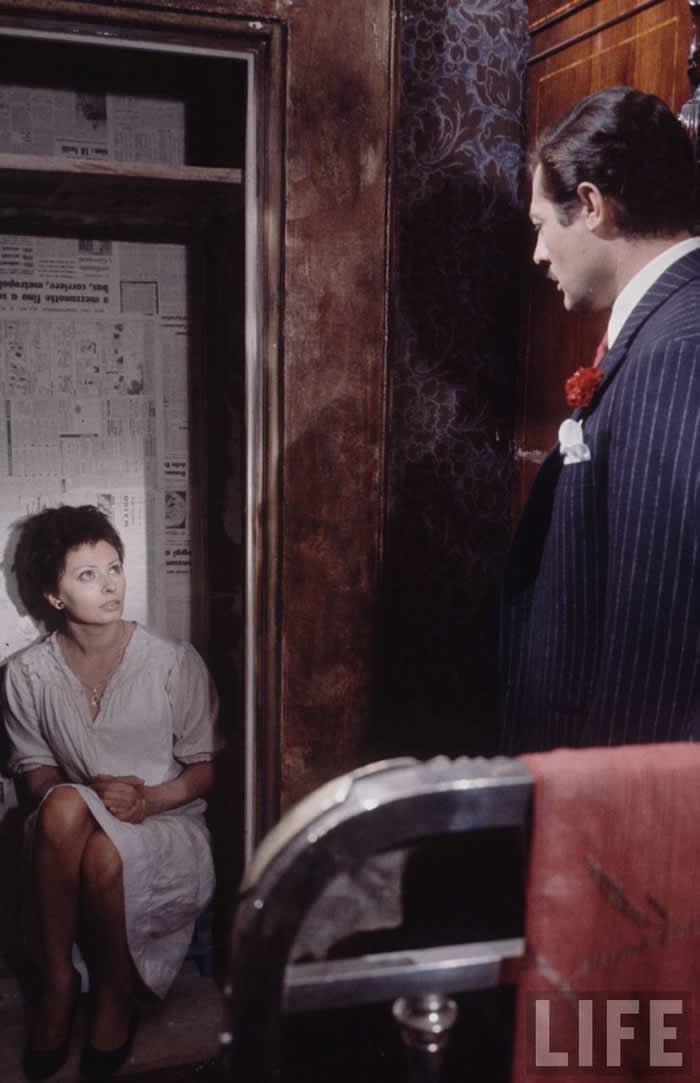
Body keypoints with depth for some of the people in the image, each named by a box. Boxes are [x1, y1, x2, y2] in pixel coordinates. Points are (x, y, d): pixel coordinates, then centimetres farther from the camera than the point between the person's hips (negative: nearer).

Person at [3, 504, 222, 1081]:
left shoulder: (174, 662, -8)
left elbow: (207, 766, -1)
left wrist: (151, 800, -21)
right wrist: (88, 791, -17)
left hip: (168, 824, -1)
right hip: (73, 828, 2)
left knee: (105, 854, -35)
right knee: (64, 806, -34)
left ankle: (116, 992, -4)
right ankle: (58, 981, -18)